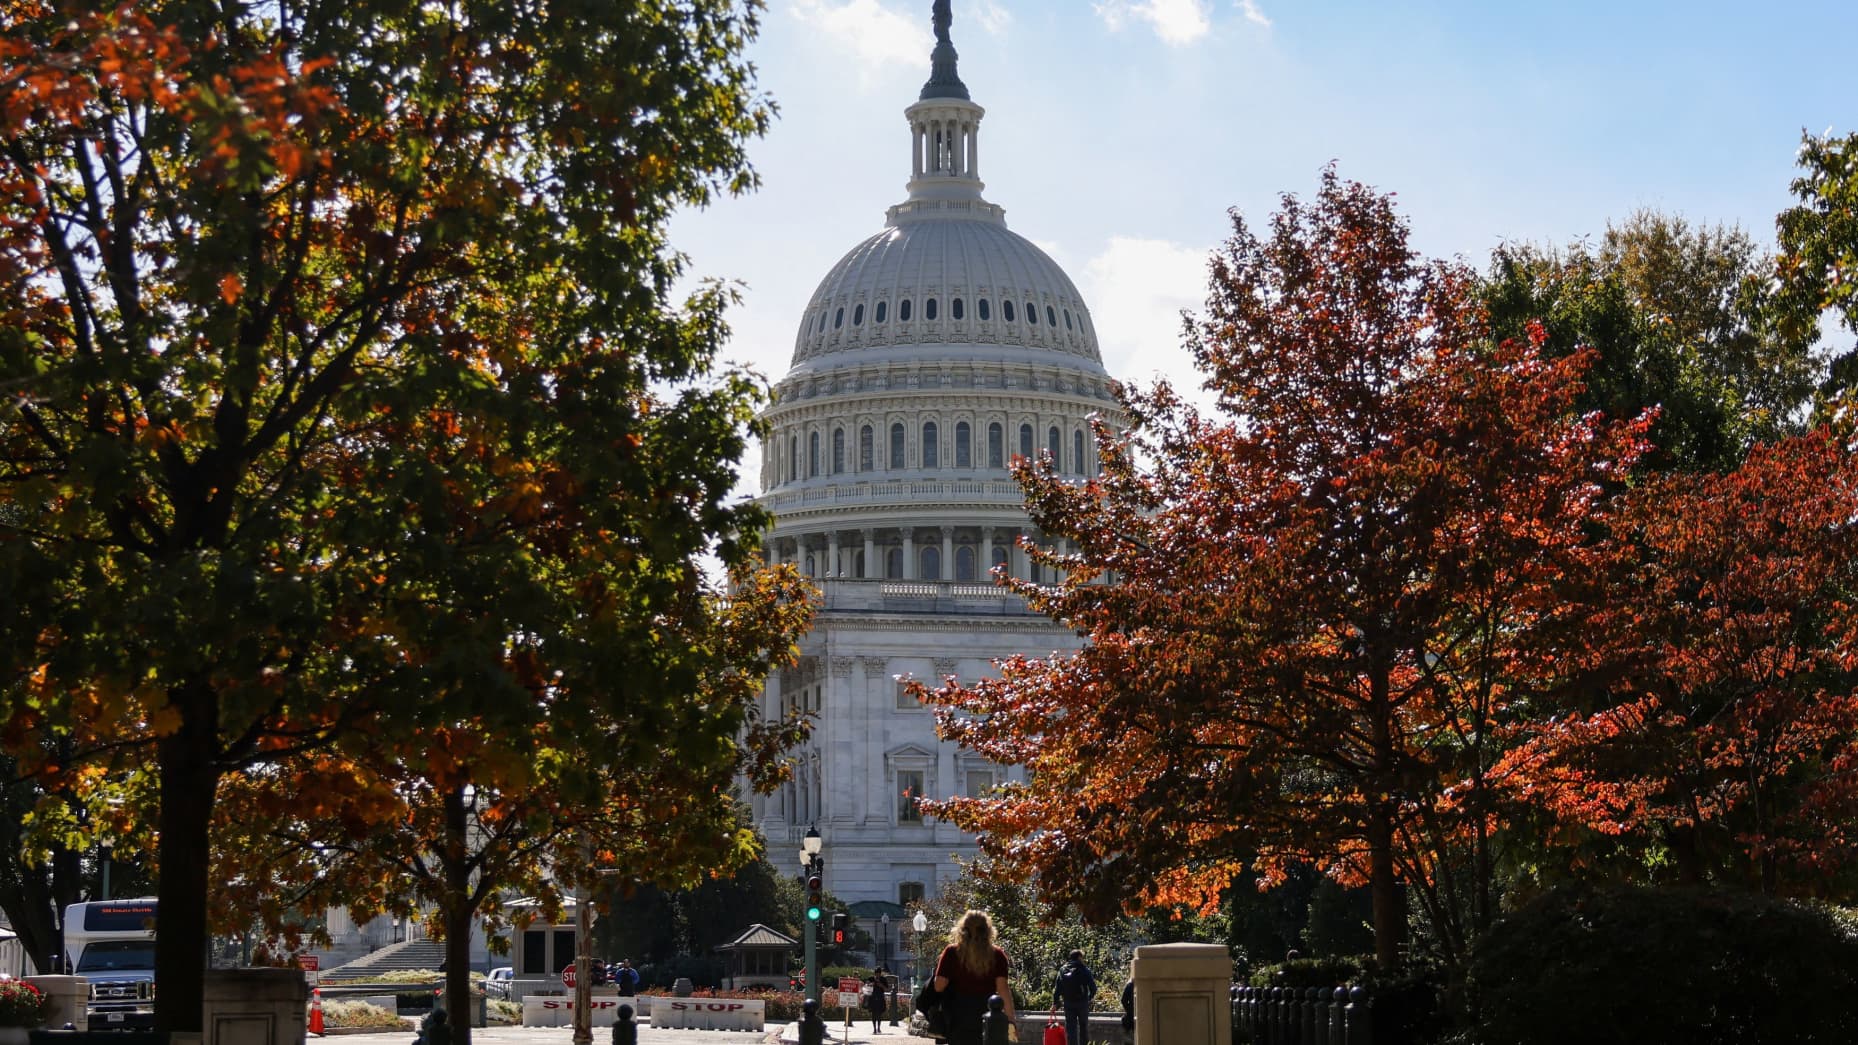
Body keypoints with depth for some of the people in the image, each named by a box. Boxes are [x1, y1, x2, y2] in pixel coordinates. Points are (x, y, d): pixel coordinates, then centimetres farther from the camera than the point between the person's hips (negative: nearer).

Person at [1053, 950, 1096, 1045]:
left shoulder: (1063, 970, 4)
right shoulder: (1084, 969, -6)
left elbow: (1057, 988, 3)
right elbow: (1092, 985, -7)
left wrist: (1055, 1002, 9)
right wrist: (1091, 997, 12)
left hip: (1068, 1003, 2)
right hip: (1082, 1002, -2)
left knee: (1070, 1028, 3)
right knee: (1083, 1027, 12)